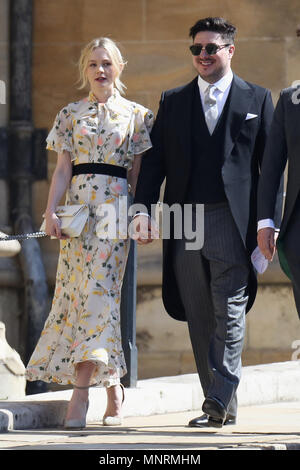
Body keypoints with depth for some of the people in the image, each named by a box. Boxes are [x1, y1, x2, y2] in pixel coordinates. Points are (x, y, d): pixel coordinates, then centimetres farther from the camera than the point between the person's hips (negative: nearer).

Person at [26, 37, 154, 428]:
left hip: (116, 206, -3)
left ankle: (81, 391, -18)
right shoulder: (71, 114, 11)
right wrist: (51, 212, -2)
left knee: (98, 289, -13)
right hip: (78, 206, 3)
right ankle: (112, 386, 8)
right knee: (79, 290, -1)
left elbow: (137, 172, 7)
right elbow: (63, 168, 8)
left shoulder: (136, 115, 7)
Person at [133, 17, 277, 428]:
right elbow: (155, 160, 10)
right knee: (200, 318, 5)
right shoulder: (173, 102, 14)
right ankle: (223, 407, 10)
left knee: (229, 314, -9)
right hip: (185, 222, 3)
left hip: (232, 221, -3)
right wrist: (143, 209, -4)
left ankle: (217, 403, -11)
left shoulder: (257, 100, 7)